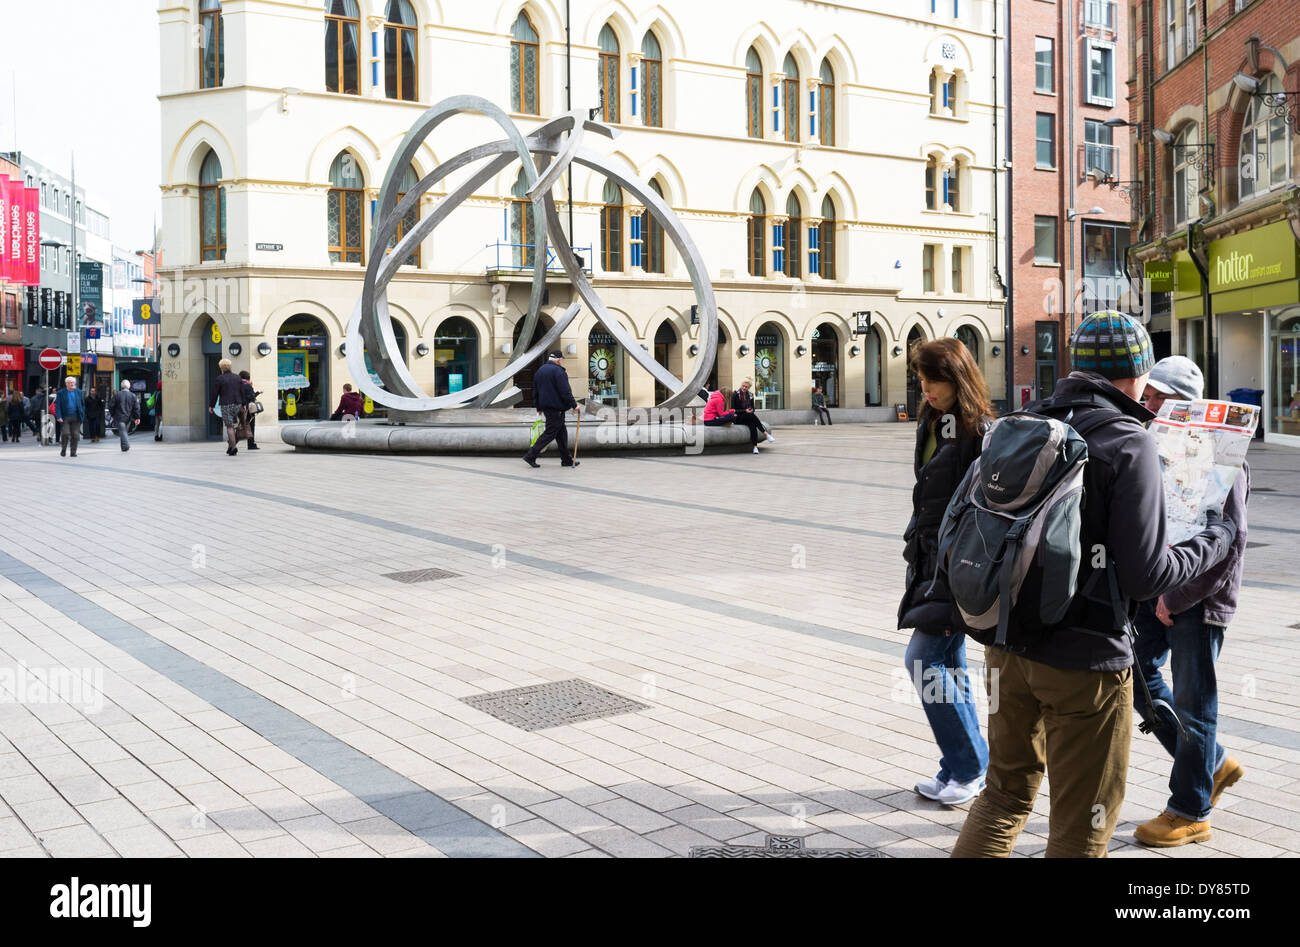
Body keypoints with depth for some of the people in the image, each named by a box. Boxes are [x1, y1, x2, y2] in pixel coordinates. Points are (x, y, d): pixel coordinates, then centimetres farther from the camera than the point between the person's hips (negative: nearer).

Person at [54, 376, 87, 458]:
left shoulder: (79, 393, 11)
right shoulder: (61, 393, 4)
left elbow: (83, 405, 12)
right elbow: (57, 406, 0)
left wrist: (82, 417, 4)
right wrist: (59, 417, -11)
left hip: (76, 418, 2)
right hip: (65, 417, -2)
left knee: (75, 435, 0)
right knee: (65, 433, -10)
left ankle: (73, 452, 8)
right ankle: (63, 450, 9)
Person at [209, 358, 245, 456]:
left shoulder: (219, 379, -5)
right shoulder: (238, 378, 9)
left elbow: (214, 393, -3)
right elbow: (242, 392, 12)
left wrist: (211, 405, 7)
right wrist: (243, 404, 21)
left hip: (226, 405, -5)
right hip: (237, 404, 5)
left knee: (229, 426, -4)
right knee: (232, 424, 21)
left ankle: (233, 448, -9)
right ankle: (230, 443, 14)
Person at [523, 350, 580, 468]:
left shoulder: (540, 371, 14)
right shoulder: (558, 371, -14)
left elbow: (535, 391, 19)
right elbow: (565, 392, -18)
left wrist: (539, 408, 25)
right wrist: (574, 405, -10)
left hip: (545, 406, 9)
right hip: (556, 408, -9)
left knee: (561, 432, 14)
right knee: (550, 433, -4)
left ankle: (567, 459, 16)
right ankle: (530, 456, -6)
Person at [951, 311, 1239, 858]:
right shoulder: (1128, 443, -14)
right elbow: (1144, 575, -16)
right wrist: (1214, 542, 0)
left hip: (1007, 645, 6)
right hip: (1086, 659, -6)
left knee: (1007, 792, 23)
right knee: (1080, 830, 10)